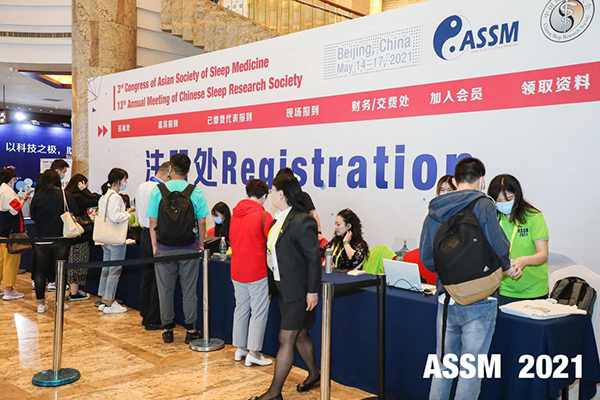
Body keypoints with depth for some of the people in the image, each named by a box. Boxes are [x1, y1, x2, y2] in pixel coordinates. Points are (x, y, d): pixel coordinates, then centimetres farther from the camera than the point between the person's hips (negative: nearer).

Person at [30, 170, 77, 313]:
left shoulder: (37, 197, -3)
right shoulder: (65, 196, -9)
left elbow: (33, 216, 7)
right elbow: (74, 213, -4)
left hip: (41, 238, 2)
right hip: (60, 238, -2)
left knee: (40, 271, 10)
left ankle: (41, 303, 14)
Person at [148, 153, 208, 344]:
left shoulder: (157, 191, -4)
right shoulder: (196, 192, -5)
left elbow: (153, 222, -2)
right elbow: (201, 222, -3)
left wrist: (154, 246, 7)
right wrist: (201, 245, 8)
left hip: (164, 248, 0)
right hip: (189, 248, 0)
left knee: (165, 290, 11)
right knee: (189, 290, 9)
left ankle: (168, 329, 19)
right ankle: (191, 330, 14)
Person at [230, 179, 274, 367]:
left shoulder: (235, 213, 6)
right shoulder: (263, 215, -13)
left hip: (237, 271, 7)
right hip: (257, 272, -6)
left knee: (241, 308, 16)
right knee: (259, 312, 2)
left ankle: (240, 348, 25)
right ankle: (254, 353, 5)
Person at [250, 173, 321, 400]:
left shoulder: (302, 221, -20)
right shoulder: (279, 220, 7)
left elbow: (314, 258, -19)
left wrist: (313, 291, -18)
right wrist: (271, 284, 12)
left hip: (299, 291, -9)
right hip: (284, 288, 9)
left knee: (286, 340, -1)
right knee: (300, 335, 21)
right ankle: (314, 374, 41)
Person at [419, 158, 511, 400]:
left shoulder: (435, 210, 6)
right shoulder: (483, 206, -10)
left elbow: (426, 258, 8)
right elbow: (500, 250, -15)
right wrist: (504, 267, 6)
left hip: (446, 300, 5)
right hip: (479, 301, -4)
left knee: (443, 367, 17)